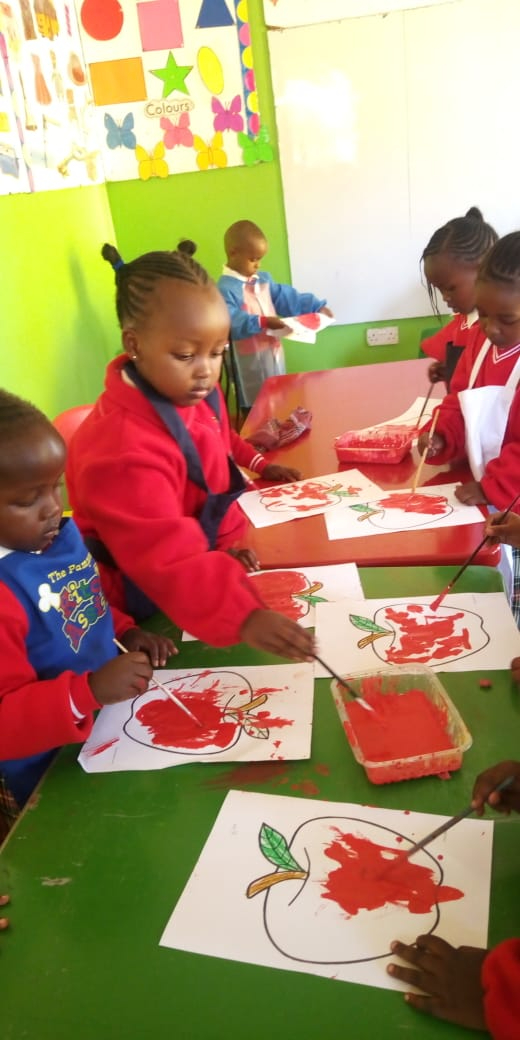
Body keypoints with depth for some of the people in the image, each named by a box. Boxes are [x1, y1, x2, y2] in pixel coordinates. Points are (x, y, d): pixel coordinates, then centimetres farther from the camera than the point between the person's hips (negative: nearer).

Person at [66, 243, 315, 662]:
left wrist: (258, 464, 22)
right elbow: (169, 560, -44)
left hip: (214, 550, 8)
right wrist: (241, 616, -54)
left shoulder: (195, 393, -5)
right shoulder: (123, 448, -35)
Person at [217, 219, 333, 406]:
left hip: (274, 352, 9)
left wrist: (317, 307, 11)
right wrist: (262, 322, -39)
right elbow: (231, 322, -32)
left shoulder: (263, 279, 11)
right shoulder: (226, 288, -19)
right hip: (250, 360, -9)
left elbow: (287, 298, 17)